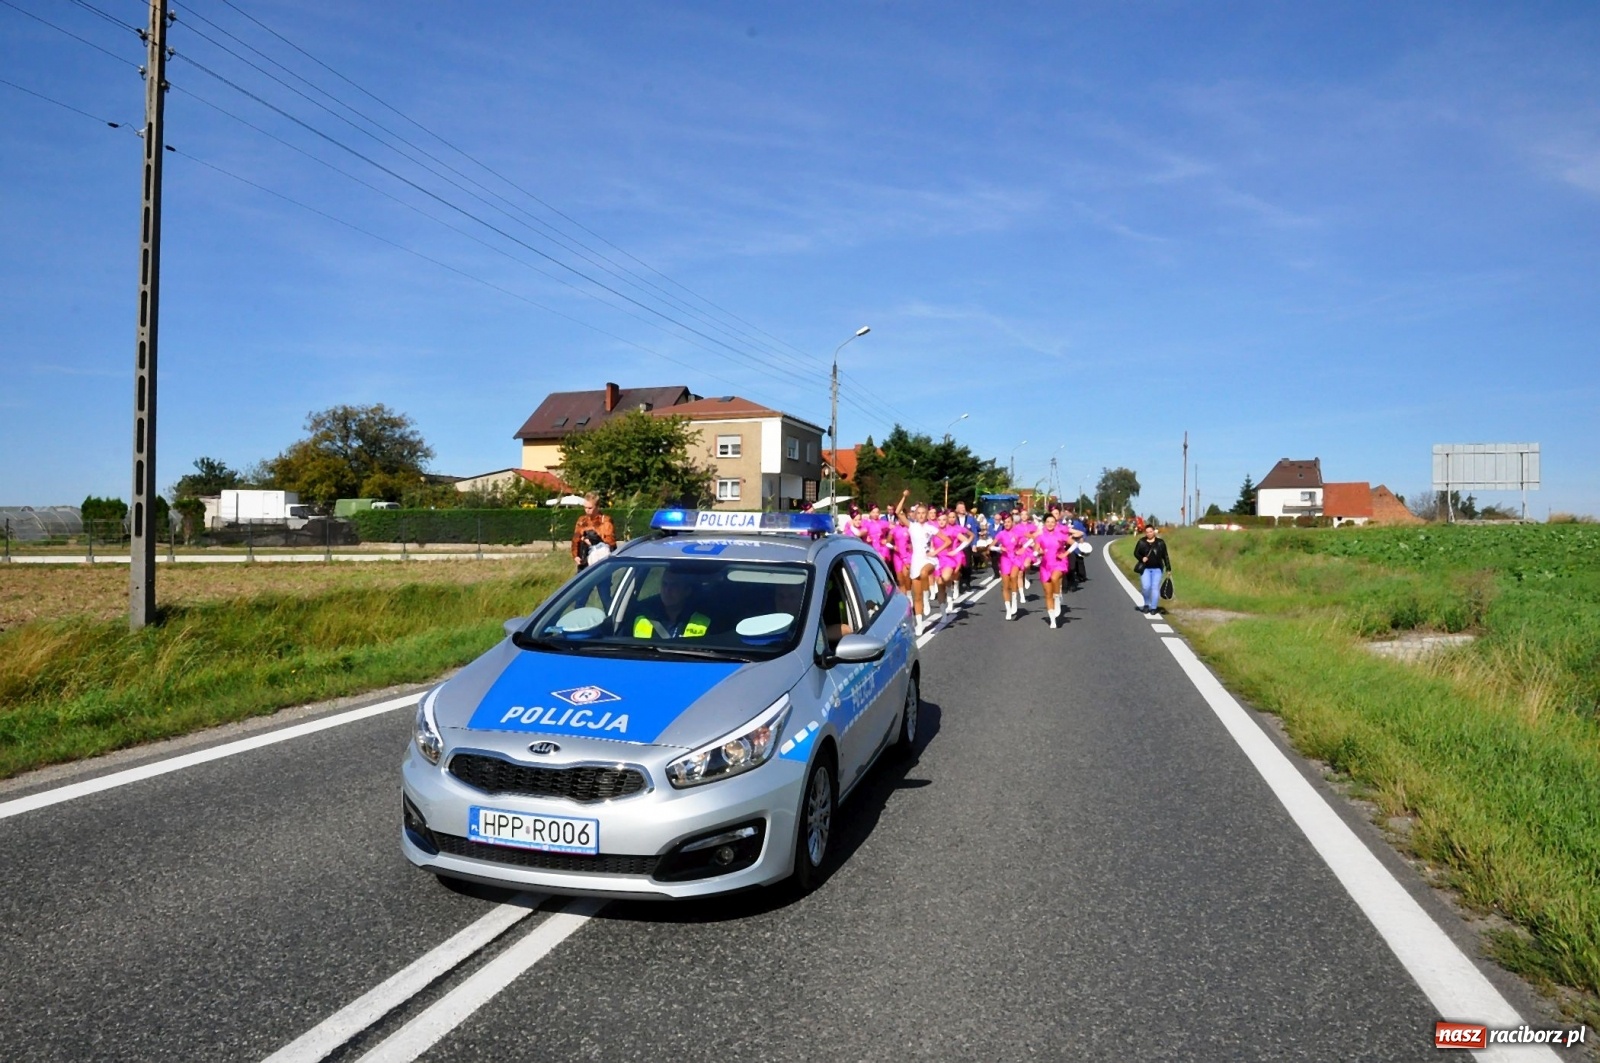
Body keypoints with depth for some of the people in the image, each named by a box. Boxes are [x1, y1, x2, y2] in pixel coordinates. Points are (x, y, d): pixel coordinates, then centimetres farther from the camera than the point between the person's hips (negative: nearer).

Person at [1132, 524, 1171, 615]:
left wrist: (1168, 568, 3)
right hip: (1145, 569, -1)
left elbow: (1165, 556, 5)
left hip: (1157, 569, 1)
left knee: (1155, 588, -1)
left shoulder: (1160, 542, 2)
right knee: (1146, 587, -12)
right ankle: (1147, 604, 11)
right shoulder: (1141, 542, 1)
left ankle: (1154, 608, 5)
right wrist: (1141, 558, -15)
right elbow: (1136, 553, 6)